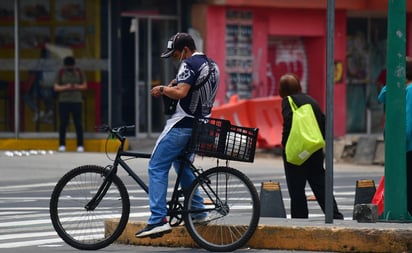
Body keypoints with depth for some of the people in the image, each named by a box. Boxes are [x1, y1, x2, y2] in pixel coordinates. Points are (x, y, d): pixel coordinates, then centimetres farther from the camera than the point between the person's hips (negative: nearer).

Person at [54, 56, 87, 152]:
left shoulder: (79, 72, 5)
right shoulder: (61, 72, 3)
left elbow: (84, 85, 10)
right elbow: (56, 87, 2)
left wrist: (77, 87, -11)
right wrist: (65, 87, -15)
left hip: (76, 101, 0)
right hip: (64, 101, 0)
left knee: (78, 123, -3)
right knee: (63, 123, -2)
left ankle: (80, 145, 0)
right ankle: (62, 145, 4)